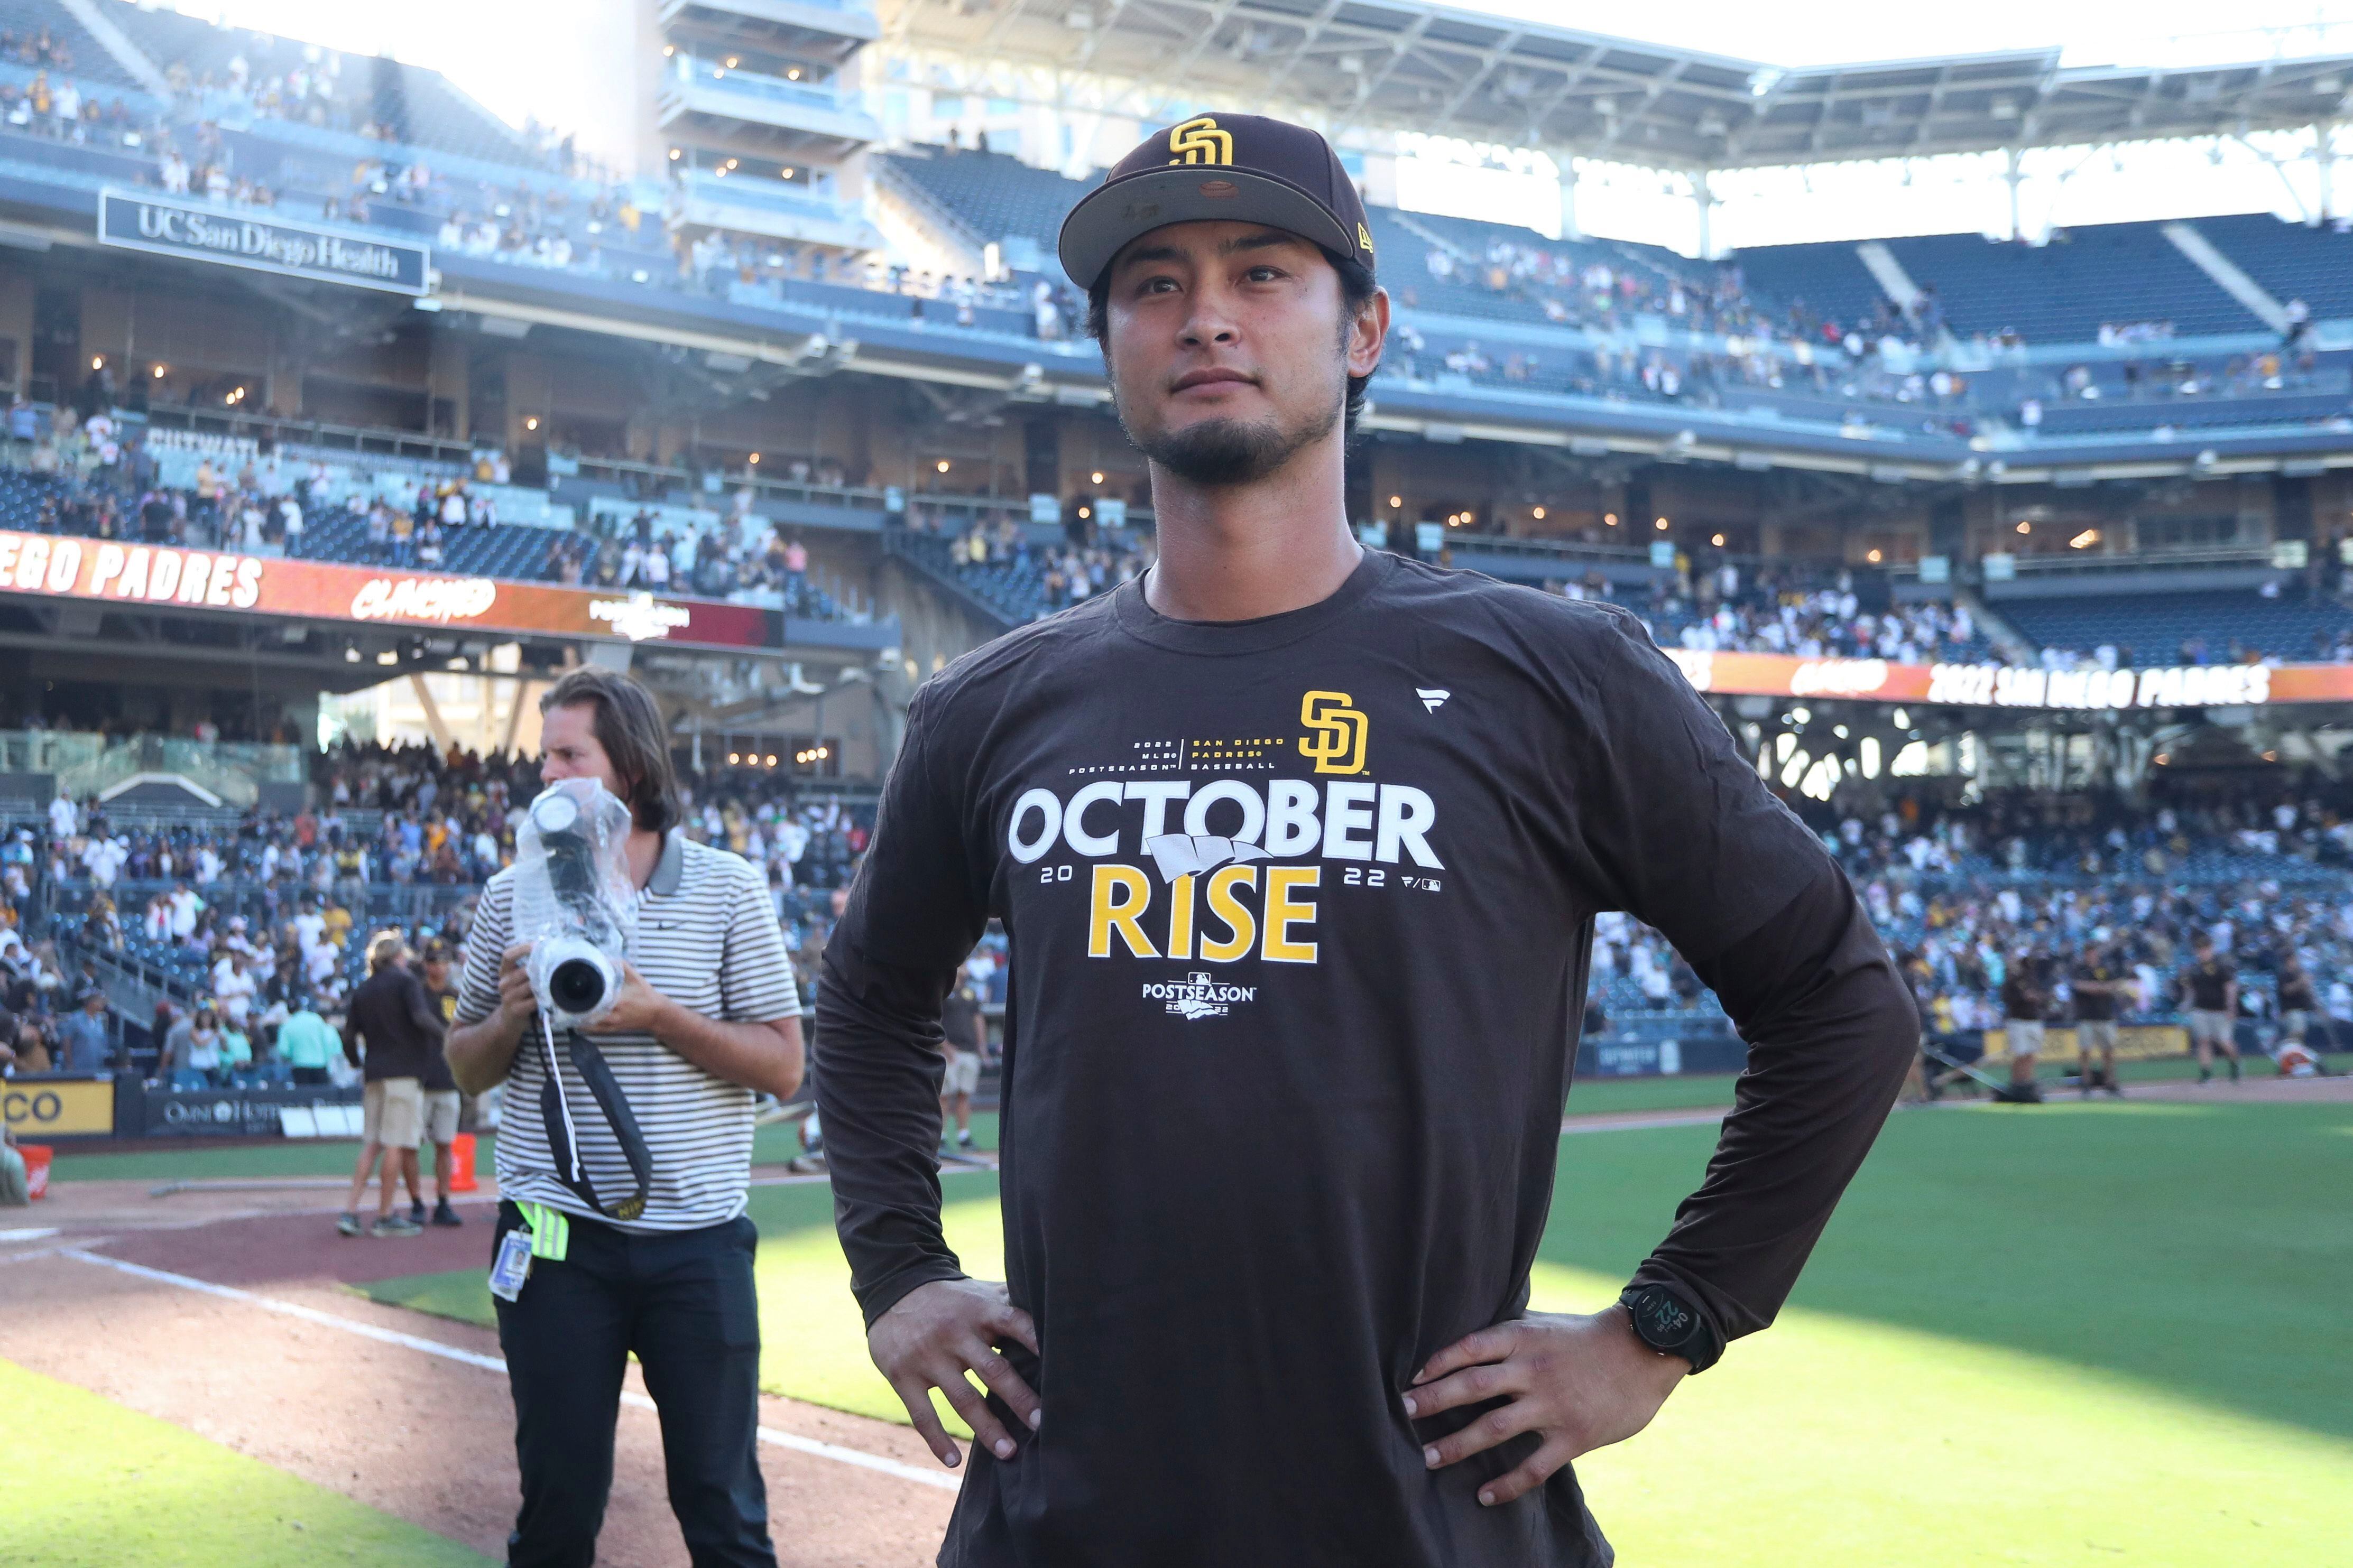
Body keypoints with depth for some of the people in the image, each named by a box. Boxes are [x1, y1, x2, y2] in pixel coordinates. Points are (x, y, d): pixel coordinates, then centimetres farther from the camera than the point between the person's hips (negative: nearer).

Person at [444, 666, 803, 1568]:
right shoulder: (513, 895, 8)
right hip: (557, 1237, 2)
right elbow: (467, 1072, 13)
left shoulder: (726, 889, 1)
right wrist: (512, 1016, -8)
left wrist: (656, 1014, -14)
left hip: (699, 1243, -2)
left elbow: (783, 1068, -2)